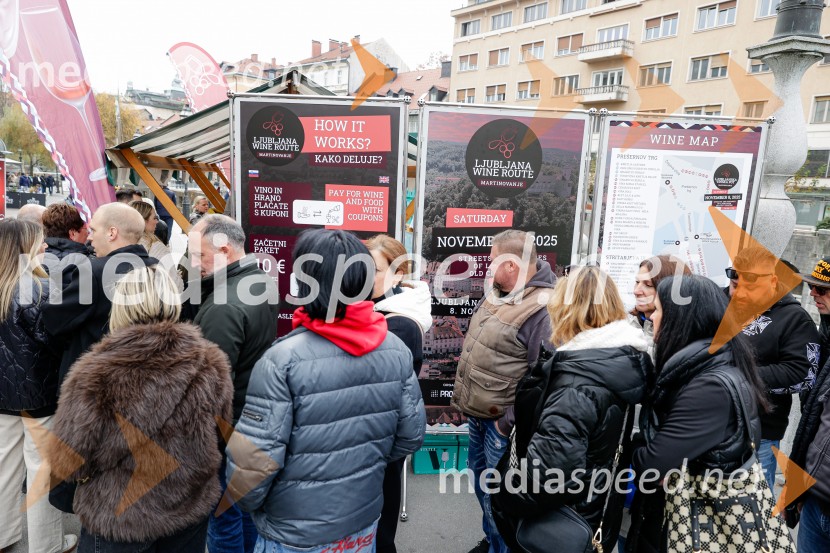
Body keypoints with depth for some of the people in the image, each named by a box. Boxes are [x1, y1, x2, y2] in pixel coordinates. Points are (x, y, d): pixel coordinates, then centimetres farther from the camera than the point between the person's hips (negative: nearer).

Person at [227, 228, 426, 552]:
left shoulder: (283, 360, -25)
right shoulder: (395, 350, -11)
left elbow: (252, 464, -22)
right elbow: (411, 436, -3)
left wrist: (250, 503, -1)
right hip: (364, 523, 4)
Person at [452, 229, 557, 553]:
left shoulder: (541, 309, -25)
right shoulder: (497, 293, 5)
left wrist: (509, 421, -22)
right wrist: (463, 396, 16)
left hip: (500, 420, -9)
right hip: (477, 412, 9)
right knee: (480, 476, 24)